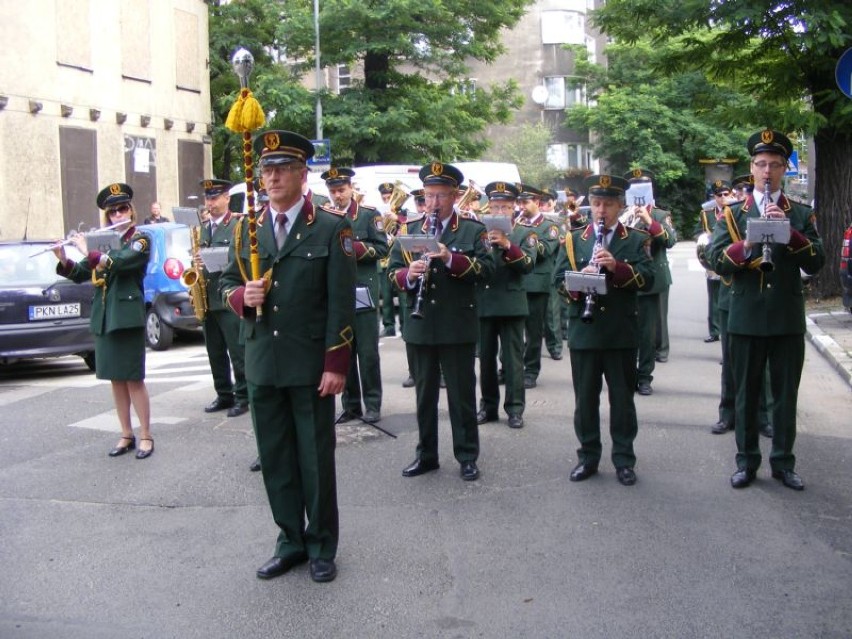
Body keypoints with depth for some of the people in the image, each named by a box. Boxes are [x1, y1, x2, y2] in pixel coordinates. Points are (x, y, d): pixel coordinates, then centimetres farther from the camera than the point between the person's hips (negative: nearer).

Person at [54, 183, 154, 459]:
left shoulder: (140, 240, -2)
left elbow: (119, 263, -20)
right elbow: (80, 275, 13)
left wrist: (88, 252, -14)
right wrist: (63, 260, -4)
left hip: (128, 317, -6)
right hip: (103, 318, 6)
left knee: (134, 379, -5)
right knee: (116, 380, 9)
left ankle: (146, 436, 2)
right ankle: (126, 436, 17)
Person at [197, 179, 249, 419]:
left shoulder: (239, 225, -4)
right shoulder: (204, 228, 17)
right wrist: (198, 267, 1)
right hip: (208, 300, 7)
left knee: (238, 352, -2)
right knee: (215, 353, 11)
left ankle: (242, 396, 5)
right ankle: (224, 394, 20)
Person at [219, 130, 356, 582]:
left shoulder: (331, 229, -4)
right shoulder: (247, 230, 10)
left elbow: (341, 302, -7)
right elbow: (227, 281, 16)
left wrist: (336, 365, -13)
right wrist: (241, 296, -8)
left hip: (311, 365, -4)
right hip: (262, 365, 4)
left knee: (316, 458, 5)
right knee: (275, 459, 11)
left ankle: (322, 547, 20)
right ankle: (291, 541, 25)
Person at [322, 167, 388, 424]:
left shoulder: (369, 214, 1)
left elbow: (382, 248, -5)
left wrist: (354, 247, -16)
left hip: (363, 292, -3)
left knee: (368, 353, -1)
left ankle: (373, 404, 7)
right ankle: (351, 405, 16)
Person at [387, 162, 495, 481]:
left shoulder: (473, 230, 0)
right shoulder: (409, 230, 10)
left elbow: (487, 268, -11)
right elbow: (393, 271, 6)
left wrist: (451, 258, -25)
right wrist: (408, 275, -17)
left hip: (458, 326, -3)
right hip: (420, 325, 3)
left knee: (462, 394, 4)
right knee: (425, 392, 12)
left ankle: (467, 457, 15)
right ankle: (426, 455, 23)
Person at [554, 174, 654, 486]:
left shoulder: (637, 240, 4)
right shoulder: (573, 239, 9)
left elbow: (647, 278, -9)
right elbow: (558, 279, 1)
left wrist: (617, 267, -25)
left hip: (622, 333, -1)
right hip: (583, 332, 1)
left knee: (622, 398, 6)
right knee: (585, 398, 8)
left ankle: (624, 459, 17)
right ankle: (588, 456, 20)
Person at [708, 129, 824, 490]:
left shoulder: (802, 215, 5)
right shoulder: (732, 214, 4)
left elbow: (816, 263, -6)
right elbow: (716, 260, -8)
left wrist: (789, 231, -19)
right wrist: (747, 244, -26)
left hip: (788, 320, 0)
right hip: (746, 318, 0)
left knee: (786, 394, 8)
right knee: (746, 393, 8)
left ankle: (783, 462, 21)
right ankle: (747, 461, 20)